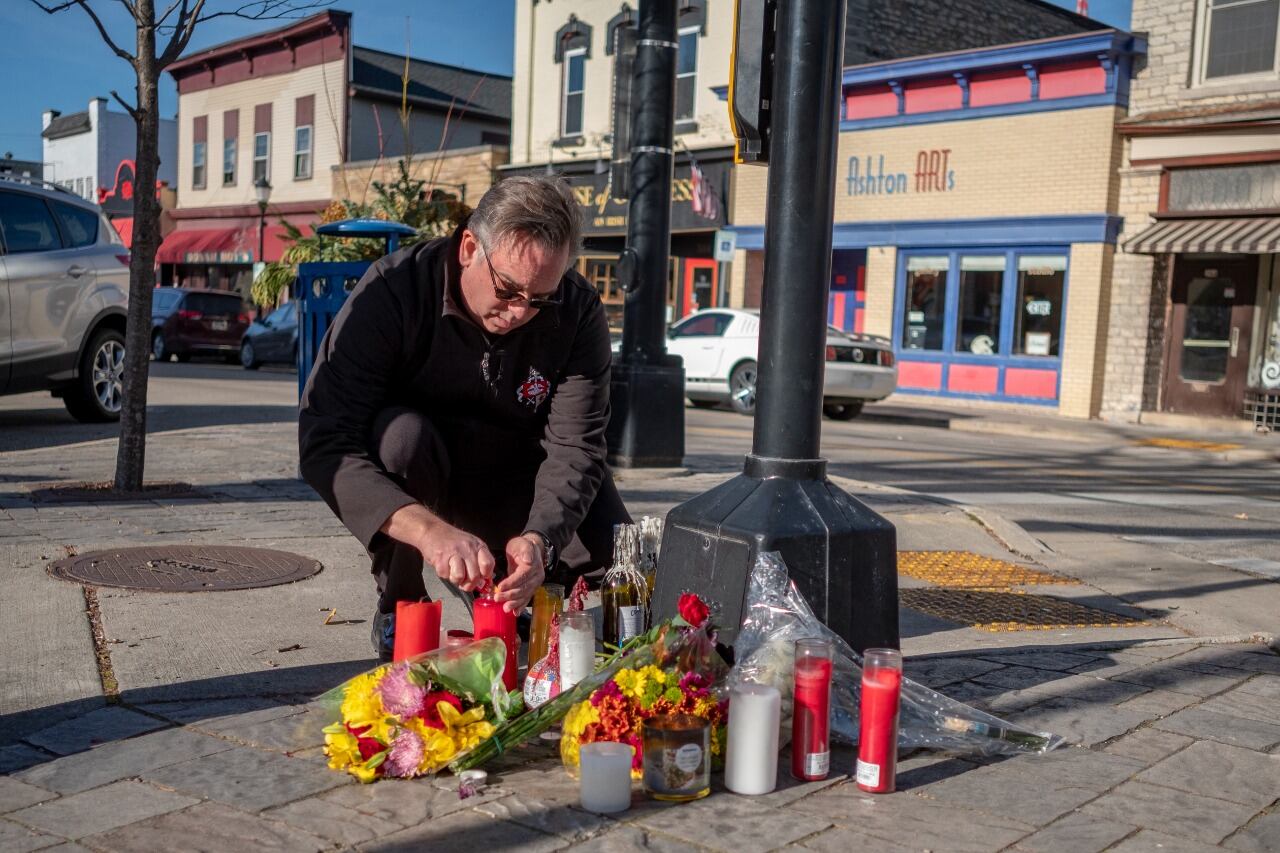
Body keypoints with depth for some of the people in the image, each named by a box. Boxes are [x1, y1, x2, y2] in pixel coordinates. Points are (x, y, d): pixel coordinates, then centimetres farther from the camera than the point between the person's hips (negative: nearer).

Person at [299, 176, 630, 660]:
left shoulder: (579, 312, -17)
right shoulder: (392, 291, -26)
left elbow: (574, 448, -21)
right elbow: (322, 443, -34)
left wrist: (539, 540, -42)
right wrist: (430, 530, -48)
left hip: (516, 483, 3)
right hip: (412, 482, -2)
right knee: (402, 435, -35)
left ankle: (491, 583, 13)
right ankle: (398, 602, -11)